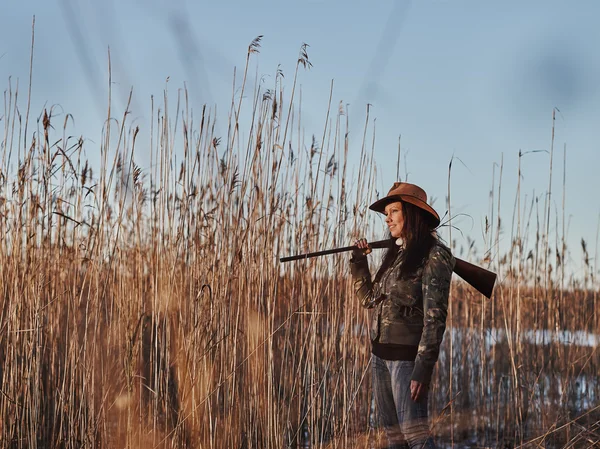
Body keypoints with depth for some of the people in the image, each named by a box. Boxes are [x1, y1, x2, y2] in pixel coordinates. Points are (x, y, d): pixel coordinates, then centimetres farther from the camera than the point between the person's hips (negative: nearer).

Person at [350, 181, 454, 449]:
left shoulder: (434, 255, -12)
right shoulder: (396, 253, 13)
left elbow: (435, 317, -17)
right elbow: (369, 299, 21)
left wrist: (423, 369, -22)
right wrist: (359, 260, 9)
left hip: (408, 355, -8)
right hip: (380, 353, 8)